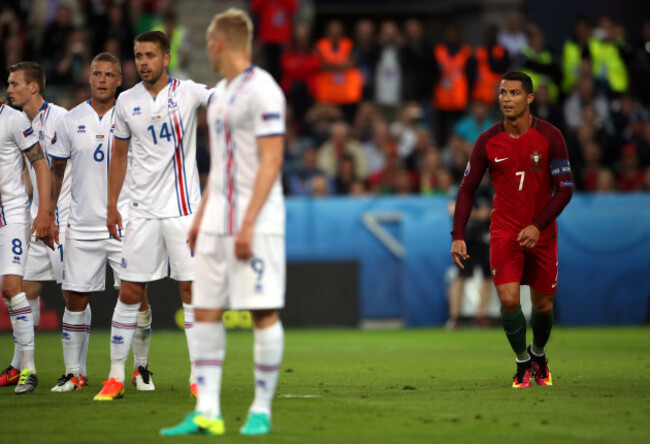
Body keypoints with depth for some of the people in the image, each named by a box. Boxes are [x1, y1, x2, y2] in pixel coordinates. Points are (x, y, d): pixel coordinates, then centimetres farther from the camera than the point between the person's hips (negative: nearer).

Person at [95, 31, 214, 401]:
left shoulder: (187, 92, -2)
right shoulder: (127, 101, 7)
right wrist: (112, 205, 13)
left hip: (183, 209, -2)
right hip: (142, 211, 2)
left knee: (192, 289, -2)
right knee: (130, 293, 3)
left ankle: (198, 376, 5)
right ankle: (116, 376, 11)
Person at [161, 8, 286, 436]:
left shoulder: (262, 90, -11)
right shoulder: (221, 92, 17)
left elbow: (271, 161, -16)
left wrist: (247, 224, -20)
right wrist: (201, 217, 20)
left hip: (256, 221, -9)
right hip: (217, 220, 9)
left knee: (265, 313, -5)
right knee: (206, 312, 4)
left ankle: (261, 410, 3)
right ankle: (207, 412, 5)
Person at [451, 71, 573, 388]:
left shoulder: (549, 137, -9)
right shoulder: (488, 141, -4)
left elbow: (565, 189, -7)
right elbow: (468, 188, 2)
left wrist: (537, 226, -18)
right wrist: (458, 236, -9)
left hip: (541, 234, 0)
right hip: (504, 233, 0)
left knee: (543, 306, 6)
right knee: (509, 300, -17)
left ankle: (538, 354, 37)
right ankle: (522, 361, 6)